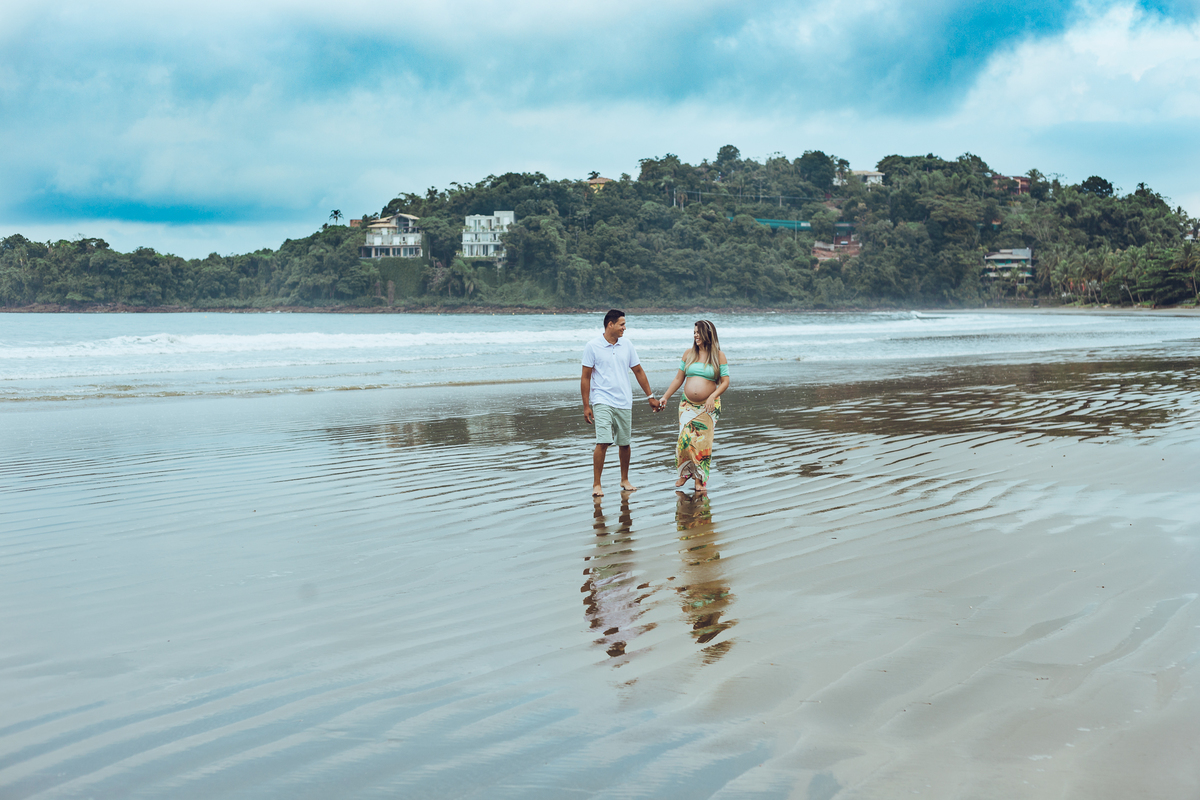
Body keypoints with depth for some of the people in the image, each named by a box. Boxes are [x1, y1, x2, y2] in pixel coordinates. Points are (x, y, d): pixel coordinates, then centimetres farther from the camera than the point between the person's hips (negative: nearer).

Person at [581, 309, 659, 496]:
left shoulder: (627, 346, 8)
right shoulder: (593, 346, -4)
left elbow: (638, 371, 17)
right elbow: (586, 377, -2)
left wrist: (650, 396, 16)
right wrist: (586, 406, -6)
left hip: (624, 402, 4)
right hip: (602, 401, -4)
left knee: (624, 443, 9)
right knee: (603, 442, -15)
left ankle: (625, 480, 26)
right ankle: (596, 484, -8)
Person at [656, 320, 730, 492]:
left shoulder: (718, 355, -1)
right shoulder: (689, 353, 8)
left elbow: (725, 381, -3)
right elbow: (679, 379, 13)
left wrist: (713, 396, -18)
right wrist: (665, 397, 8)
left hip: (708, 406, -2)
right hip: (687, 405, 2)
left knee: (704, 442, -2)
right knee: (685, 438, -8)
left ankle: (700, 479, 10)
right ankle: (685, 473, 11)